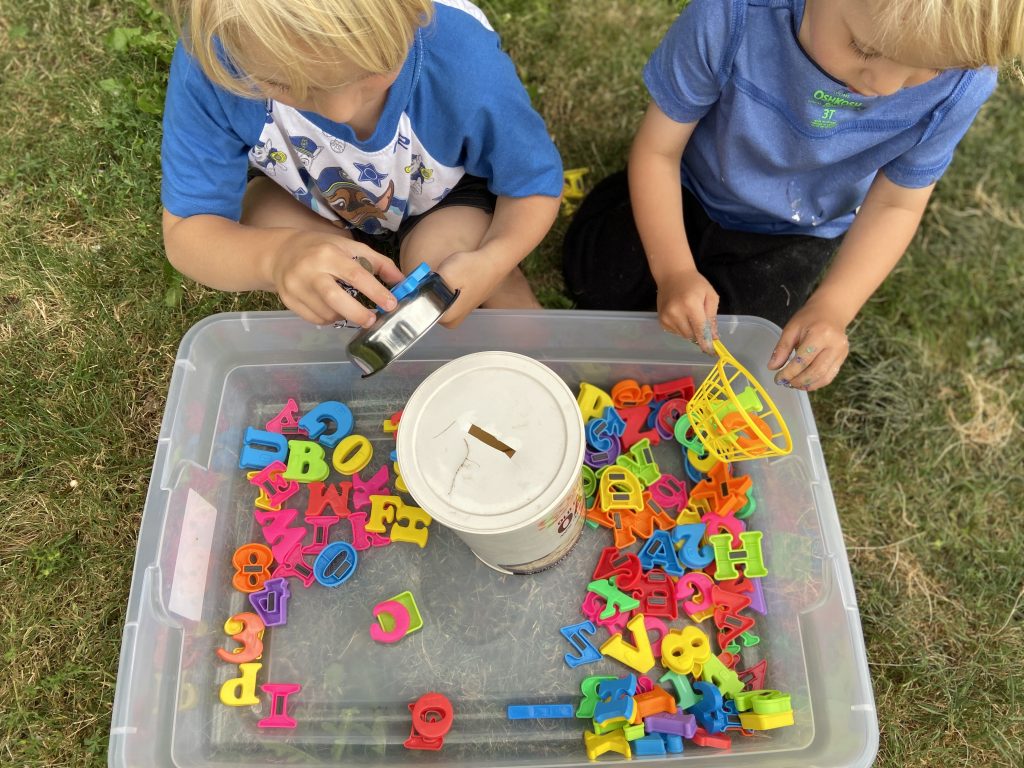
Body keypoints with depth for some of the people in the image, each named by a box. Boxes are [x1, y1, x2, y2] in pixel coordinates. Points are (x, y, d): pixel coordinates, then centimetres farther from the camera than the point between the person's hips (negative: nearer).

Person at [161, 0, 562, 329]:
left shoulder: (467, 60, -37)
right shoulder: (209, 62, -35)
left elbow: (536, 185, -19)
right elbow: (185, 232, -27)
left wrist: (492, 261, -42)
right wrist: (275, 254, -51)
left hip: (443, 196, -1)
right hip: (300, 194, 2)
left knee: (438, 255, -28)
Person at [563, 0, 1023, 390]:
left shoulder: (961, 84, -30)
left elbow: (894, 204, -14)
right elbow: (657, 149, -24)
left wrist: (832, 309, -29)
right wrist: (673, 269, -34)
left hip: (793, 235, 1)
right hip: (692, 193, 0)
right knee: (598, 284, 2)